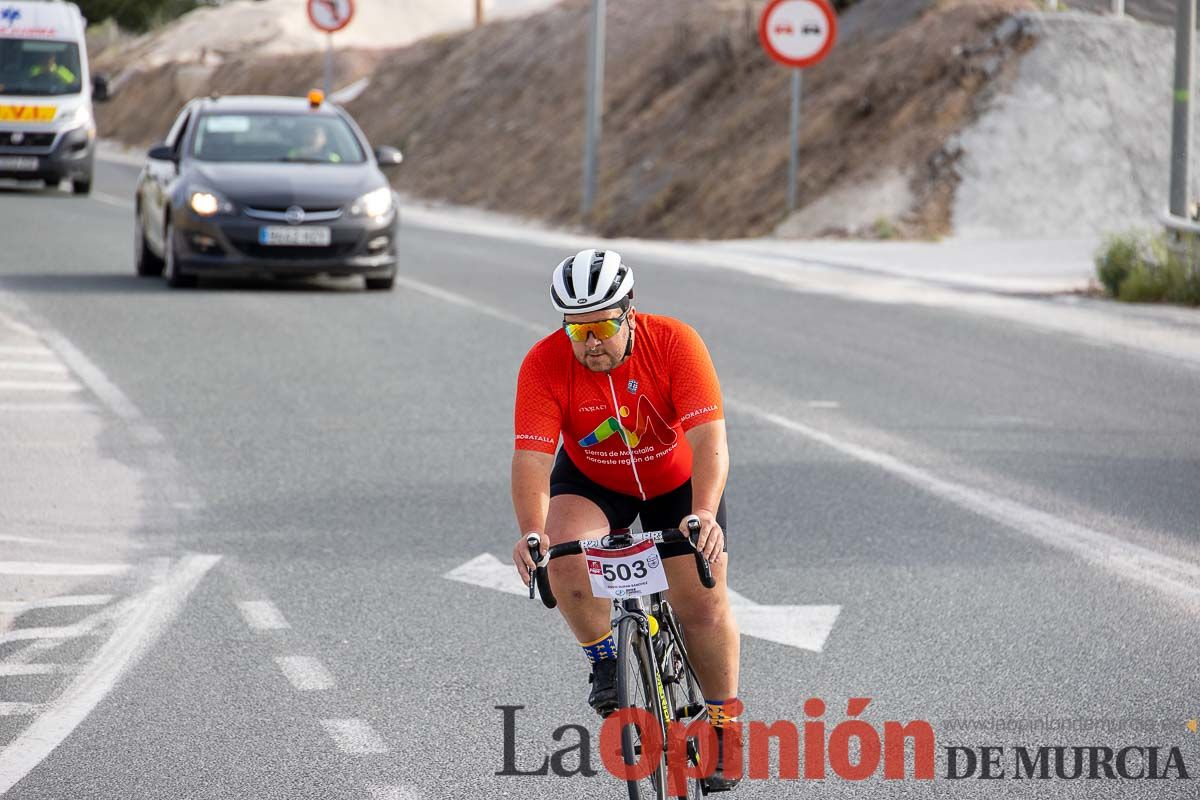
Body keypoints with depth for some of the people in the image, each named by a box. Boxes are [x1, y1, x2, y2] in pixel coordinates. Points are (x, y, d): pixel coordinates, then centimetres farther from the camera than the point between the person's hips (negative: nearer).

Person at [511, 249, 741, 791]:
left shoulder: (674, 343, -29)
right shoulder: (544, 365, -26)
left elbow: (708, 440, -36)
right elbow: (531, 459, -32)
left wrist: (705, 513, -52)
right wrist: (531, 532, -49)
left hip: (677, 482, -1)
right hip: (593, 481, 1)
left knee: (704, 604, -9)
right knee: (565, 558, -29)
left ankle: (723, 722, 15)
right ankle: (605, 661, -3)